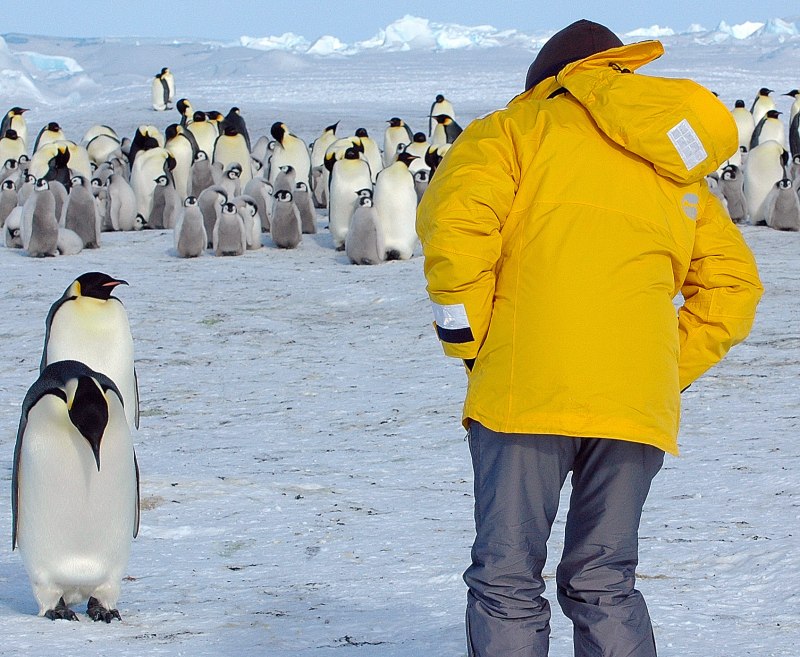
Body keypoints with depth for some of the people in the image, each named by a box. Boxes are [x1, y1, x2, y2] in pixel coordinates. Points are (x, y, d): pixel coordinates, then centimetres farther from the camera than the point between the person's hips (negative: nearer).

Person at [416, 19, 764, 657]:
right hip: (639, 403, 5)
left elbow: (454, 221, -7)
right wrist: (673, 374, 17)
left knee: (507, 584, 0)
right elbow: (733, 284, 21)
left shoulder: (520, 128, 10)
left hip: (527, 389, -4)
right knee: (605, 586, 13)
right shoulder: (679, 173, 25)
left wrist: (468, 346, 0)